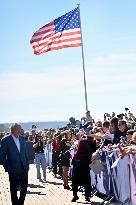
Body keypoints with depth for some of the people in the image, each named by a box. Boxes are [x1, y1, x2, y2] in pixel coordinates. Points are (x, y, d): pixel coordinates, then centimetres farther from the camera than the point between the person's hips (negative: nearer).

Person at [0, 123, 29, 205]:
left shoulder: (22, 139, 8)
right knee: (14, 190, 7)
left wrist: (27, 164, 7)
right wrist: (7, 167, -10)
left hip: (24, 168, 4)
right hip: (13, 170, -4)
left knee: (24, 188, 9)